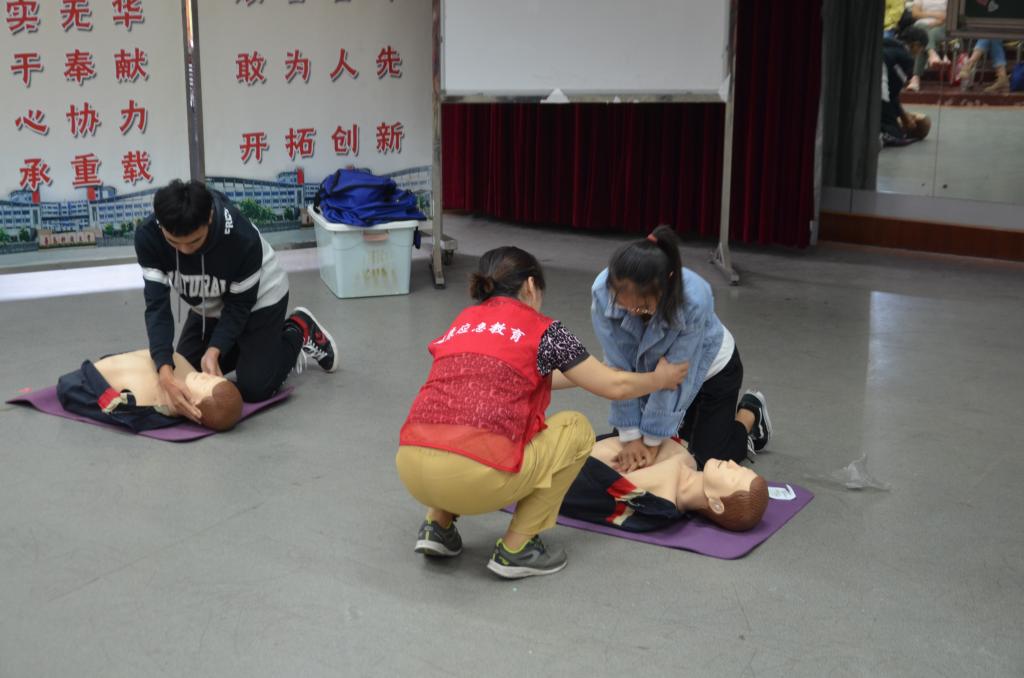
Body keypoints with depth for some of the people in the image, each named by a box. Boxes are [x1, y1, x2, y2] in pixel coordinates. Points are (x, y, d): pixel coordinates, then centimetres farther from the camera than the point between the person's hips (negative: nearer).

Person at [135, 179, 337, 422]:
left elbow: (239, 305, -23)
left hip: (258, 299, -4)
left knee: (254, 389, -9)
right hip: (207, 305, 5)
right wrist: (165, 373, -43)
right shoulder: (147, 236, -31)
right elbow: (157, 305, -31)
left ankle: (299, 332, 16)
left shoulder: (242, 238, -40)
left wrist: (214, 351, -35)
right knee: (185, 374, 8)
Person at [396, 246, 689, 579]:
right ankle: (515, 549, 13)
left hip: (411, 469, 6)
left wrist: (578, 374, 50)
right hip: (473, 478, -6)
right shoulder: (542, 329, 8)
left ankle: (438, 526, 21)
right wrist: (659, 379, 36)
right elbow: (614, 387, 16)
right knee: (577, 429, 19)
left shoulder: (463, 322, 24)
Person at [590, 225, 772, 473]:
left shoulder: (694, 299, -41)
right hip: (649, 368, 4)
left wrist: (652, 440, -23)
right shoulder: (602, 291, -33)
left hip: (709, 367, -3)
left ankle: (750, 412, 27)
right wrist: (630, 435, -21)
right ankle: (686, 418, 33)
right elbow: (619, 366, -25)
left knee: (708, 460, -1)